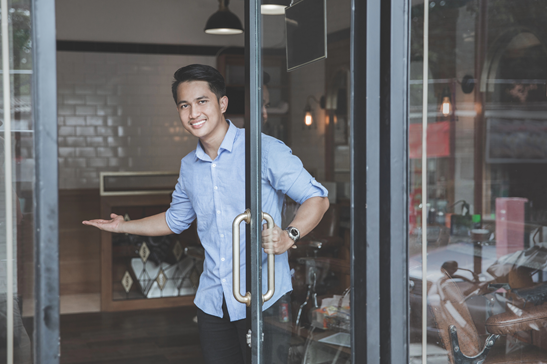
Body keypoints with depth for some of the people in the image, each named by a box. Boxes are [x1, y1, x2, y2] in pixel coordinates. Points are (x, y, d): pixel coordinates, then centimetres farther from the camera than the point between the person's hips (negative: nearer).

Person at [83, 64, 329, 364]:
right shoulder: (189, 166, 13)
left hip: (262, 299, -6)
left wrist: (289, 236, -26)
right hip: (212, 302, 6)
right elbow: (175, 219, 29)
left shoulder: (265, 150, -9)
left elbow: (317, 198, -9)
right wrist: (124, 226, 24)